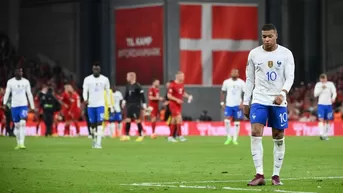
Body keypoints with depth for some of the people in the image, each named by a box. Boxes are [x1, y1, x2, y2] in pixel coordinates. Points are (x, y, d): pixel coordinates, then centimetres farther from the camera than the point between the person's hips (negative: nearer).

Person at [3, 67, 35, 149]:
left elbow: (29, 94, 8)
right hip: (14, 106, 1)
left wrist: (32, 106, 7)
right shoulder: (10, 82, 2)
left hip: (23, 105, -1)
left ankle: (22, 143, -20)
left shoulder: (26, 82, 4)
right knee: (16, 125, 7)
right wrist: (4, 103, -15)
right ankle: (18, 143, 18)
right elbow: (7, 93, 0)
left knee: (23, 123, -15)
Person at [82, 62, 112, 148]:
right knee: (93, 124, 8)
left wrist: (110, 105, 10)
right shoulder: (87, 79, 0)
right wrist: (85, 99, -28)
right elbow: (85, 91, -6)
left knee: (99, 123, -13)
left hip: (100, 105, -1)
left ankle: (98, 143, -19)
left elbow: (108, 92, 11)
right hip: (91, 105, 1)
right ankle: (94, 141, 27)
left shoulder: (105, 79, 3)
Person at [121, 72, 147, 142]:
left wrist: (144, 104, -12)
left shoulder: (137, 86, -12)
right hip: (129, 105, 6)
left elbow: (142, 95, -11)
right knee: (127, 120, 4)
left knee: (137, 120, -3)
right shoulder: (128, 86, 7)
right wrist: (124, 101, 3)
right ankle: (126, 135, 9)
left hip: (136, 105, -6)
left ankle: (140, 136, 5)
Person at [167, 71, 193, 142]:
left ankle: (170, 136, 16)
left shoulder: (182, 85, 10)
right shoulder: (172, 85, -14)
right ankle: (180, 136, -16)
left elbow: (183, 93, 22)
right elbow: (169, 95, -15)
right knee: (179, 118, -17)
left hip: (179, 104, 8)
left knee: (174, 120, 10)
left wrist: (188, 96, 3)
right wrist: (177, 100, -23)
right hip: (173, 104, -8)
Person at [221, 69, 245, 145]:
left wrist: (242, 102, -11)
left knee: (237, 122, 2)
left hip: (238, 105, -1)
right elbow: (223, 92, 13)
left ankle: (235, 139, 9)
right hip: (228, 104, 1)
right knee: (227, 120, -12)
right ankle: (229, 137, 4)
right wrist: (222, 102, 5)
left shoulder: (241, 82, 1)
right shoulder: (226, 82, 6)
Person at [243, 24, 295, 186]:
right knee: (255, 134, -15)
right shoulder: (254, 54, 3)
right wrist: (245, 102, 6)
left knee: (278, 138, 4)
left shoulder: (286, 54, -2)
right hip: (259, 100, 0)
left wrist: (282, 93, -25)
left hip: (278, 101, 0)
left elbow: (290, 77, -7)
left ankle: (276, 175, 13)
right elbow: (250, 80, 9)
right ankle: (259, 175, -15)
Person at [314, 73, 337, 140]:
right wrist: (321, 88, -15)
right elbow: (315, 94, -3)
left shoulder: (330, 84, 0)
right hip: (321, 104, -1)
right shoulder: (318, 85, 3)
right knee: (321, 119, -14)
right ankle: (321, 134, -24)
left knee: (327, 120, 7)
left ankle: (325, 135, 18)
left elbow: (334, 92, -8)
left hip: (328, 104, 1)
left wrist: (333, 98, -29)